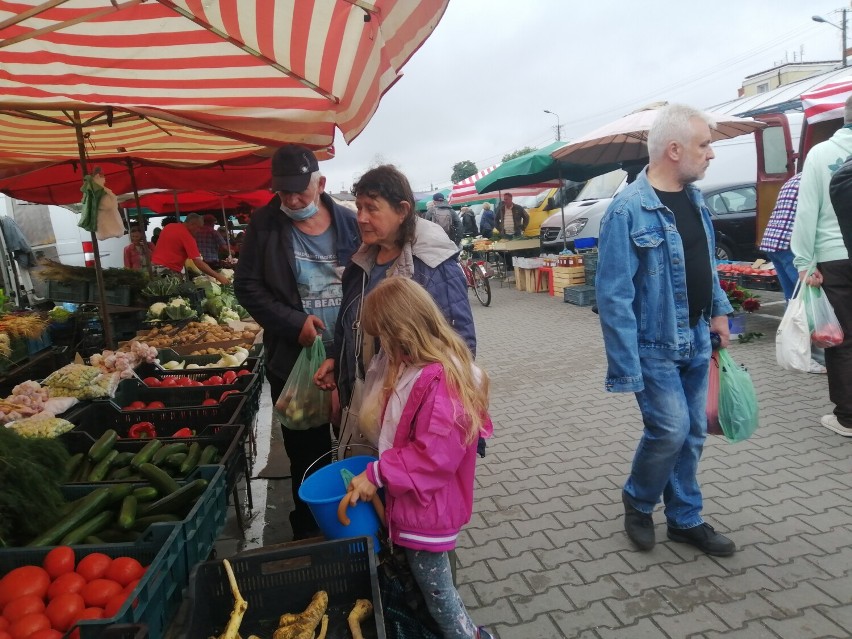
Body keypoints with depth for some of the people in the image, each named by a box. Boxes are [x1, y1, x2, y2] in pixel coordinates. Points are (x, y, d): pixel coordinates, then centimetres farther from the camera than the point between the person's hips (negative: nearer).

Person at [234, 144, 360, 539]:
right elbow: (246, 285, -3)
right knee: (307, 456, 11)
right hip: (294, 362, -1)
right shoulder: (265, 225, -2)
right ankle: (308, 533, 31)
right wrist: (295, 323, -14)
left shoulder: (350, 223, 0)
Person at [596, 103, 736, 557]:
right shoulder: (628, 211, -19)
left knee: (693, 433, 13)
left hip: (696, 342, 8)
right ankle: (637, 502, 23)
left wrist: (719, 310, 12)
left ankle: (685, 519, 31)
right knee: (671, 430, -6)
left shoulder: (696, 200, 7)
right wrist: (626, 369, -22)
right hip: (655, 346, -8)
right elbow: (614, 297, -21)